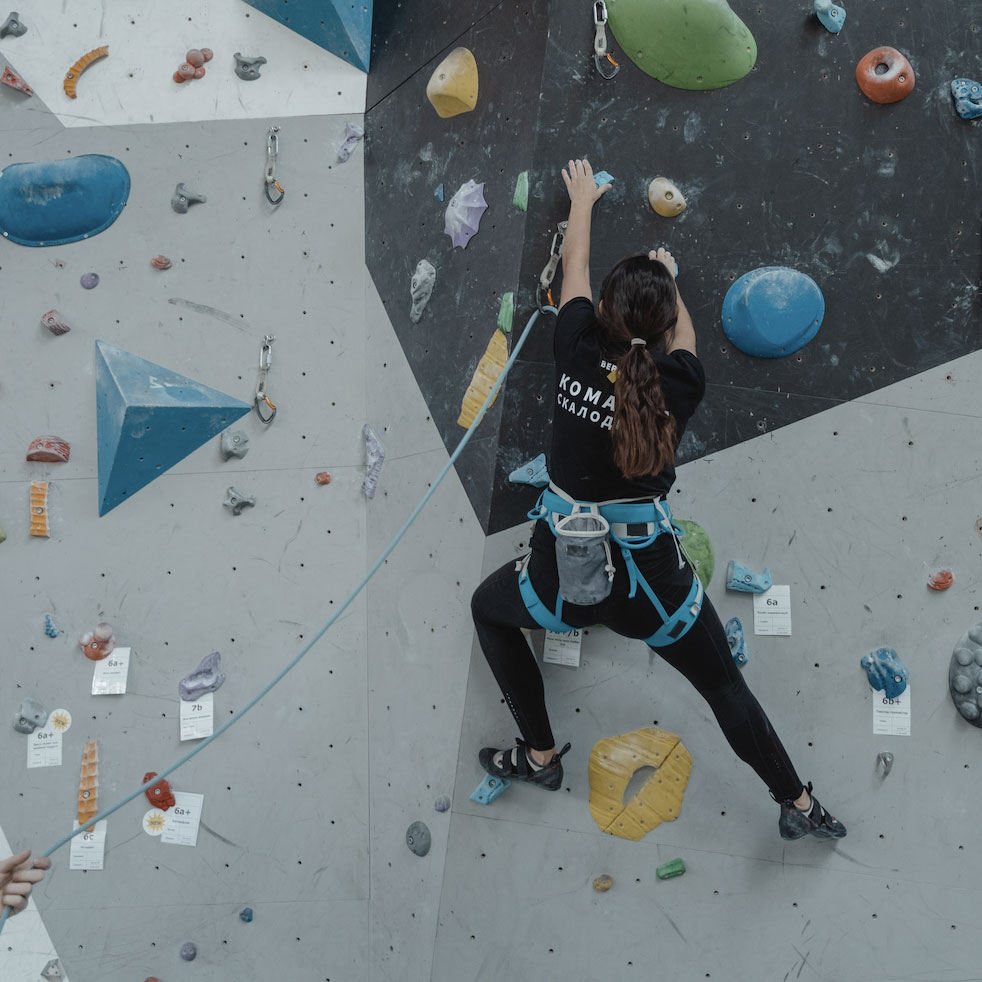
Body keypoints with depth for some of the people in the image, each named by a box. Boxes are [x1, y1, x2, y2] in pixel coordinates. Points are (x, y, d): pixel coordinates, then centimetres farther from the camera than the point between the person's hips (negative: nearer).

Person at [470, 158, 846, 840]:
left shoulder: (579, 354, -11)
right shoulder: (681, 385, -9)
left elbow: (576, 269, 9)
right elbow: (684, 335, 17)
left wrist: (583, 200, 28)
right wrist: (668, 279, 36)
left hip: (564, 577, 0)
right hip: (652, 578, 1)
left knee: (488, 608, 31)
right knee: (725, 685, 22)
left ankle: (540, 757, 34)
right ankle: (799, 805, 34)